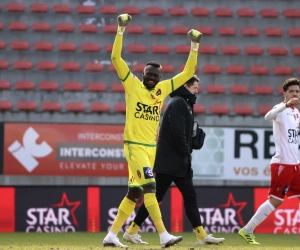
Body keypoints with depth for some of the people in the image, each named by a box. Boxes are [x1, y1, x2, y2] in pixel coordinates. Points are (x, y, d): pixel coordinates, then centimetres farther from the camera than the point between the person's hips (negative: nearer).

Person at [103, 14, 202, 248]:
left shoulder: (163, 89, 10)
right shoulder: (133, 85, -4)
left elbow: (188, 73, 14)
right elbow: (116, 58, -11)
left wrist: (195, 46, 6)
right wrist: (121, 31, -17)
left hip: (151, 148, 7)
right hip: (134, 146, -7)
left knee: (134, 193, 8)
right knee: (150, 187, -16)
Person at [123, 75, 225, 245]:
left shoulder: (185, 104, 19)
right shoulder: (178, 103, -11)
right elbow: (177, 132, -20)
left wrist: (187, 152, 3)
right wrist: (185, 153, -13)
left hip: (179, 162, 10)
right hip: (169, 161, -10)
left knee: (190, 196, 5)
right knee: (156, 197, -7)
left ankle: (202, 235, 2)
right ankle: (132, 231, -1)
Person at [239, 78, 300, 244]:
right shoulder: (281, 109, -11)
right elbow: (268, 117, -36)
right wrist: (286, 104, -50)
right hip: (282, 163, -8)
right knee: (275, 201, -7)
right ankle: (247, 231, 0)